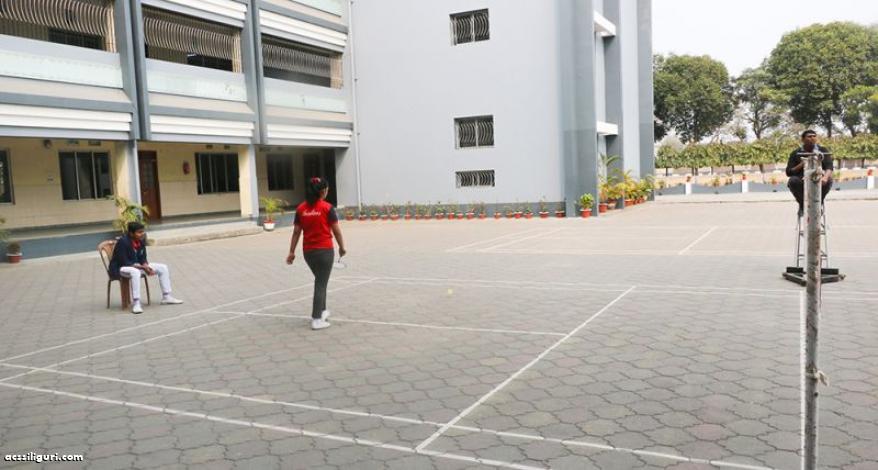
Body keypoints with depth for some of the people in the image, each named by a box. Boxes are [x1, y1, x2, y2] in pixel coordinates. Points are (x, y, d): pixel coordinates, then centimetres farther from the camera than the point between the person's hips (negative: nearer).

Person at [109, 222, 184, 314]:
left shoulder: (141, 240, -4)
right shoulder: (123, 242, -25)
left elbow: (142, 258, 4)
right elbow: (124, 262, -26)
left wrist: (146, 267, -18)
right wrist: (142, 268, -29)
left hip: (137, 265, 8)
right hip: (120, 268, -8)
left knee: (163, 268, -3)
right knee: (135, 272, -42)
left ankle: (166, 297, 2)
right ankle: (136, 304, -40)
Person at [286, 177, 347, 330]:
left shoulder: (300, 209, 3)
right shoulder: (327, 208, -9)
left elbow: (296, 232, 3)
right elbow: (336, 230, -6)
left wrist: (292, 251, 7)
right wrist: (342, 247, 6)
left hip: (308, 251, 5)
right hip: (324, 250, -5)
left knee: (320, 280, 24)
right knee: (321, 283, 1)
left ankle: (321, 310, 35)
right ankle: (317, 319, 0)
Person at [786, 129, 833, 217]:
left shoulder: (823, 150, 5)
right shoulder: (796, 153, 5)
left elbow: (829, 167, -9)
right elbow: (789, 172, -1)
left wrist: (825, 177, -32)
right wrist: (801, 165, -18)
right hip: (802, 182, 0)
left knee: (828, 180, -31)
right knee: (793, 180, -32)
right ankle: (802, 204, -8)